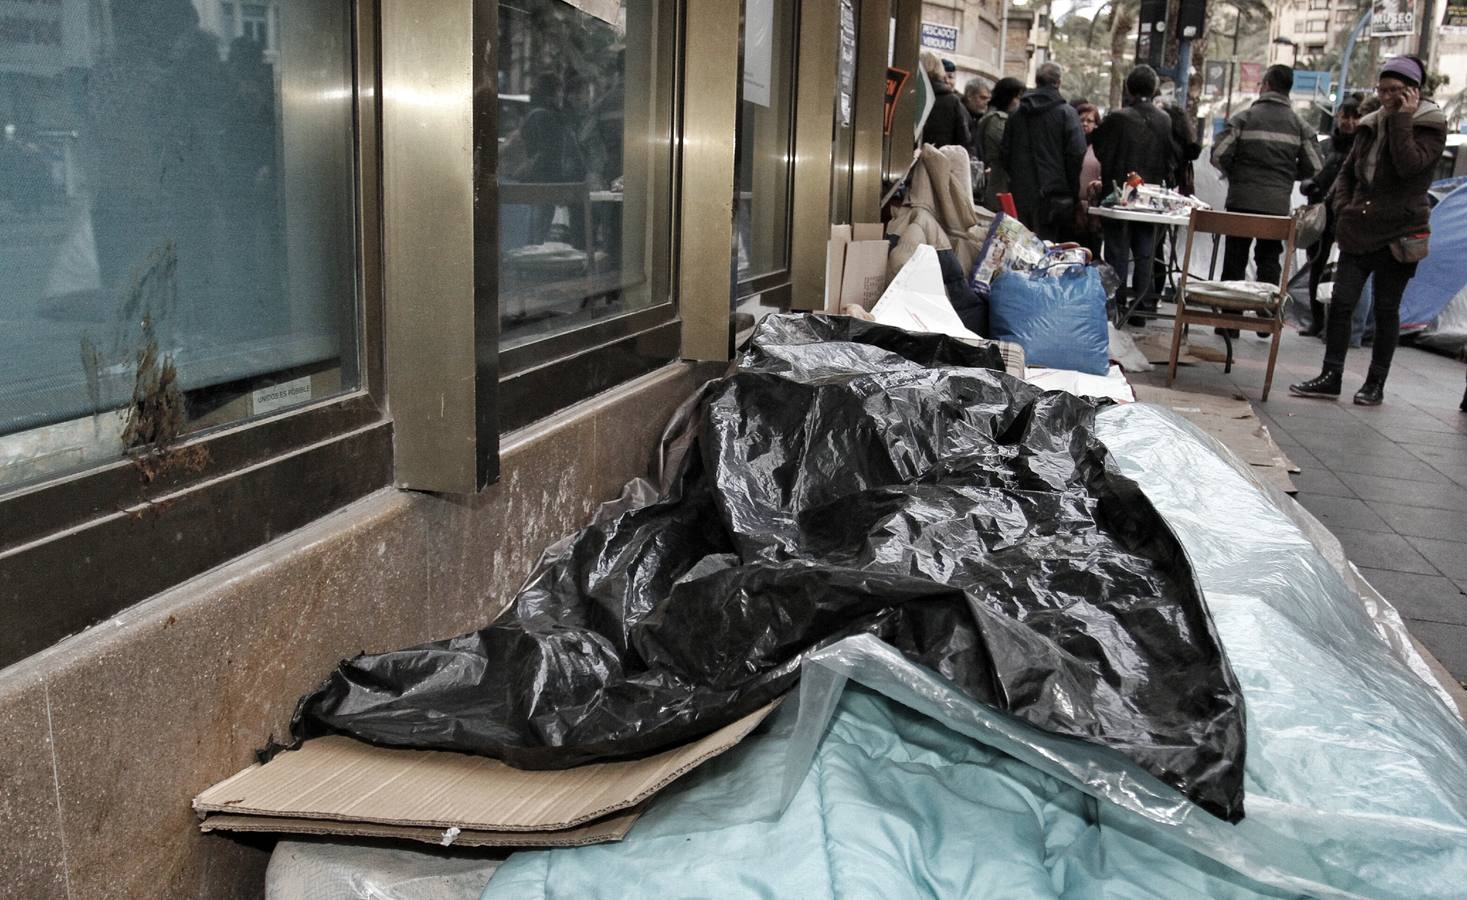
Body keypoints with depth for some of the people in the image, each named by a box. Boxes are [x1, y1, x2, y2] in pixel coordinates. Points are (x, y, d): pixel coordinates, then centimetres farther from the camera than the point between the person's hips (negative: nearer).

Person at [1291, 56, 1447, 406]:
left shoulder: (1431, 126, -5)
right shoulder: (1371, 125, 11)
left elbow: (1409, 165, -23)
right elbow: (1347, 171, 18)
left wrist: (1403, 119, -19)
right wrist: (1343, 206, 3)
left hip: (1398, 234, -5)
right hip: (1358, 231, 5)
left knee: (1386, 310, 4)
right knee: (1340, 302, 0)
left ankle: (1375, 383, 13)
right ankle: (1331, 377, 7)